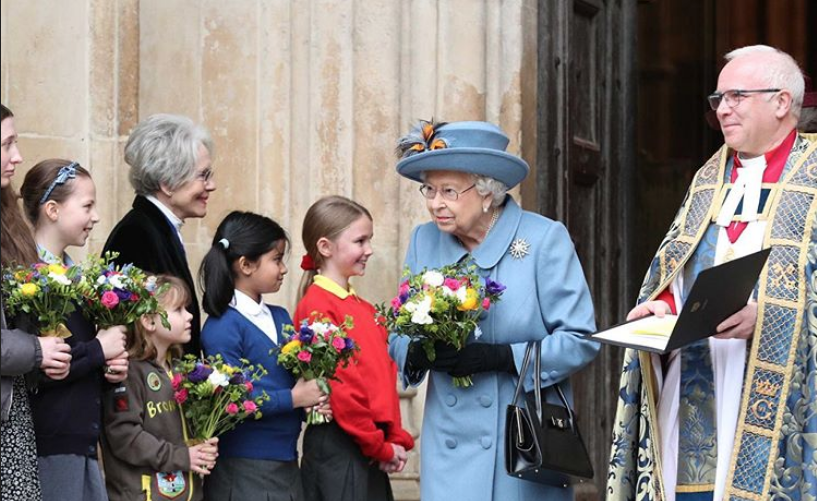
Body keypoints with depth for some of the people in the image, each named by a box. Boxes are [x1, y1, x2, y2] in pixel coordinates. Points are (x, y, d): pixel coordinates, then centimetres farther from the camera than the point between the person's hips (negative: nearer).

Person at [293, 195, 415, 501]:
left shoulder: (365, 310, 14)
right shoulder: (318, 307, -12)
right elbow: (336, 387, -16)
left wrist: (397, 438, 5)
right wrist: (380, 447, -11)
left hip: (372, 452, 8)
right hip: (338, 448, -8)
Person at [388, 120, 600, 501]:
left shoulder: (545, 238, -5)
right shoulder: (424, 241, 8)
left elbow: (580, 340, -8)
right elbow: (399, 335, 13)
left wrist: (502, 357, -19)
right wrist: (415, 354, -11)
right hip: (451, 448, 3)